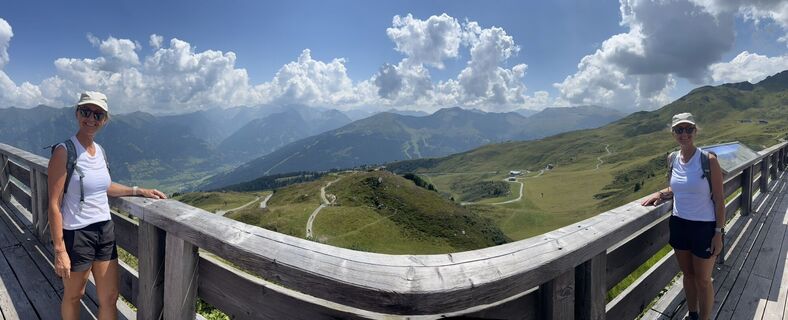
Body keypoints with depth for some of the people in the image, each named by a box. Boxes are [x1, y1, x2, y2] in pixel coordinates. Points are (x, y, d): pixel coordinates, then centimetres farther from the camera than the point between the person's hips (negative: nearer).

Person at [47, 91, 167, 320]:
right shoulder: (64, 151, -14)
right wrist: (60, 250, -17)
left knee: (110, 298, 12)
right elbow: (54, 205, -16)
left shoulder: (100, 150, 5)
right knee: (74, 296, 15)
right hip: (76, 234, -6)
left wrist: (139, 191, 14)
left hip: (105, 230, 6)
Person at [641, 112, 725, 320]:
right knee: (688, 274, 20)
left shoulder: (708, 160, -15)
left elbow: (719, 200, -12)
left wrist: (719, 233, -13)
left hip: (704, 227, -5)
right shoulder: (673, 159, 0)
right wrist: (660, 194, -2)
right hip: (679, 224, 5)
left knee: (702, 279, 9)